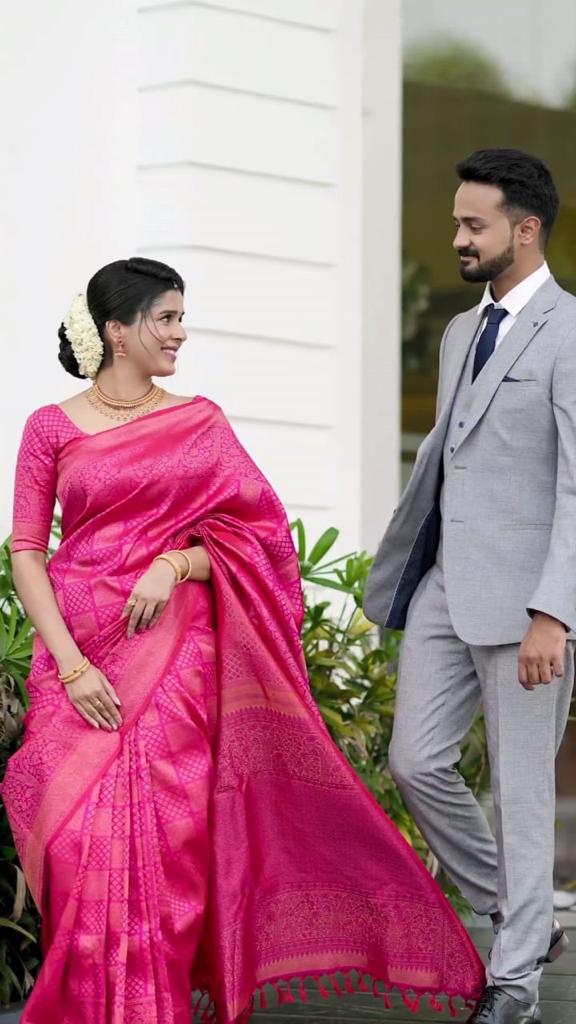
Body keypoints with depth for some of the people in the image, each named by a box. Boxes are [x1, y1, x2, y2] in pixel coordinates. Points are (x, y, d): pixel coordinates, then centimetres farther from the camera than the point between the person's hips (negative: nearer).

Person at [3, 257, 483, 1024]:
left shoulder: (199, 423, 8)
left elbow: (255, 533, 6)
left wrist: (175, 564, -13)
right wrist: (70, 664, -11)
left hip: (174, 651, 1)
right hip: (81, 653, -1)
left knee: (162, 831, -5)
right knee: (82, 835, -6)